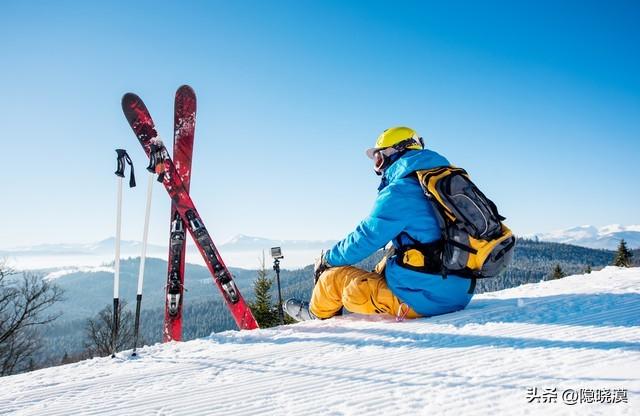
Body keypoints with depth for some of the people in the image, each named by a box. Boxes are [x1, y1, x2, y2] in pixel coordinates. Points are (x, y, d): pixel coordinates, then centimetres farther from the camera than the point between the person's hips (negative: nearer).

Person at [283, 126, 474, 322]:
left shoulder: (400, 192, -13)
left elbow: (365, 239, -7)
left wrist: (327, 259, 10)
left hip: (418, 299, -8)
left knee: (333, 276, 7)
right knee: (391, 257, 32)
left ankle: (315, 314, 36)